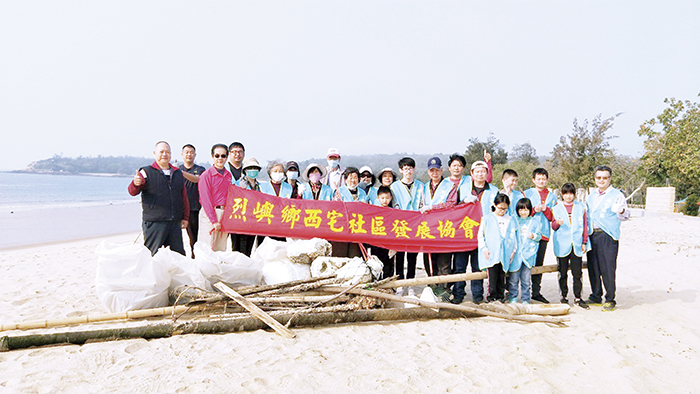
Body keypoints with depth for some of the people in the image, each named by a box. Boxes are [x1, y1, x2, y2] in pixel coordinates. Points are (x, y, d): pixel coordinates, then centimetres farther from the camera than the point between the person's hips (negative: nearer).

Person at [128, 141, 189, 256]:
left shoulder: (178, 173, 16)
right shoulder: (146, 172, 1)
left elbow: (184, 197, 20)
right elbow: (132, 192, -10)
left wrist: (185, 217, 16)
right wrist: (135, 183, -33)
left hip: (175, 223, 4)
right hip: (154, 223, -4)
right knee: (153, 256, -1)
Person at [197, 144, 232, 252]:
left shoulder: (229, 175, 12)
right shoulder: (206, 175, -7)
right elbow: (206, 199, -9)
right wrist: (214, 221, -13)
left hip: (224, 213, 6)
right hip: (209, 213, -5)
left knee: (221, 249, 8)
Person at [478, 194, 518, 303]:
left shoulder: (511, 220, 11)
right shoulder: (487, 219, 4)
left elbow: (514, 236, 14)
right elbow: (480, 235, 5)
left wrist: (513, 250, 7)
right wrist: (484, 248, -3)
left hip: (505, 254, 2)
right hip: (491, 254, -2)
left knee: (501, 277, 5)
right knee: (492, 276, -6)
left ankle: (500, 296, 15)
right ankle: (492, 297, 2)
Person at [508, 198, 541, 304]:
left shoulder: (535, 222, 10)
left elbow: (539, 236, 9)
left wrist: (533, 236, -11)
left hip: (528, 254, 0)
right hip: (515, 254, 0)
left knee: (526, 279, 4)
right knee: (513, 278, 1)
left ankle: (525, 299, 15)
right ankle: (513, 298, 14)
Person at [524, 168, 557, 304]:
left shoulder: (552, 197, 16)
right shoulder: (527, 193, 7)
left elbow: (553, 217, 11)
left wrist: (546, 209, -7)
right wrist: (534, 210, -12)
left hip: (544, 233, 3)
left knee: (539, 263, 6)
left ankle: (536, 292, 12)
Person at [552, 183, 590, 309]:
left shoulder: (581, 207, 10)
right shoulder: (556, 208, 8)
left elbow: (585, 226, 12)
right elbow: (553, 226, 6)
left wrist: (584, 242, 7)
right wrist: (558, 223, -17)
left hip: (577, 245, 1)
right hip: (562, 245, 0)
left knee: (577, 272, -1)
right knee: (563, 272, 4)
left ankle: (577, 298, 7)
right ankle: (564, 296, 15)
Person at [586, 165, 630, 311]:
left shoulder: (617, 195, -2)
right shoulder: (592, 195, 16)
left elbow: (625, 216, -9)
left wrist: (621, 211, -31)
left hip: (608, 237, -6)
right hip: (592, 235, 6)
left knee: (608, 268, -5)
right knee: (593, 267, 10)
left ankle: (610, 299, 5)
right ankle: (596, 296, 21)